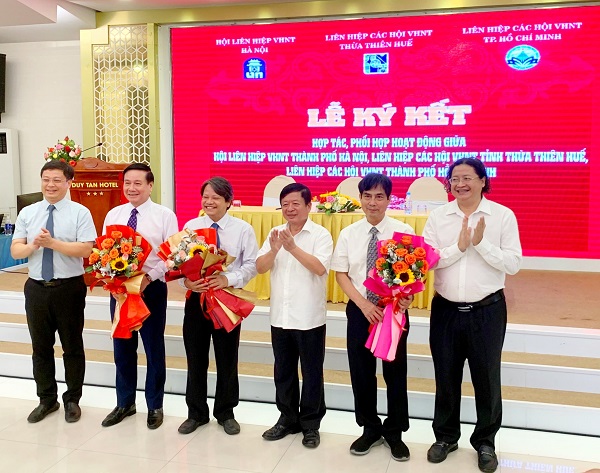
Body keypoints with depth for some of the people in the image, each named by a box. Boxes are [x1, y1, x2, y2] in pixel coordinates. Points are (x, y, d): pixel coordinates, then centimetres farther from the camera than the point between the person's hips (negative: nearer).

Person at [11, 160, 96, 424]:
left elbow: (86, 249, -16)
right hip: (36, 288, 4)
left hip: (69, 287, -4)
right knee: (41, 347, 14)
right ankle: (47, 399, 30)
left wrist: (52, 243, -22)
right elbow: (15, 250, 2)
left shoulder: (80, 213, -6)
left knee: (72, 346, 8)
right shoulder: (27, 213, 6)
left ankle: (72, 400, 24)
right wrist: (33, 245, -18)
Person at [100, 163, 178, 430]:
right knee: (122, 348, 14)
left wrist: (148, 277, -22)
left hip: (152, 288, -4)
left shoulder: (165, 215, -6)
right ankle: (125, 403, 32)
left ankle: (155, 406, 24)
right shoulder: (113, 215, 7)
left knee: (154, 349, 8)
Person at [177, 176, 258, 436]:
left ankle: (226, 413, 28)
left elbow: (251, 265, -6)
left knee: (227, 359, 10)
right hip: (196, 297, 2)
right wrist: (187, 281, -20)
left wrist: (228, 279, -22)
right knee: (195, 358, 11)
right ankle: (196, 412, 28)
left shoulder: (243, 229, -2)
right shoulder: (190, 227, 3)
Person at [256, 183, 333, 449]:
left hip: (309, 318, -4)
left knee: (311, 373, 8)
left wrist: (293, 248, -27)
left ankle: (310, 424, 22)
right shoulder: (275, 233, 6)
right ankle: (288, 419, 32)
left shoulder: (320, 235, -8)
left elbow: (320, 268, -21)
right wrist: (274, 249, -19)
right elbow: (260, 268, -1)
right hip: (280, 316, 5)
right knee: (283, 372, 16)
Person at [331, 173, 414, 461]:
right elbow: (341, 274, 0)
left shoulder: (404, 232, -7)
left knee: (395, 373, 10)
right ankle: (370, 429, 33)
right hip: (359, 311, 2)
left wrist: (408, 297, -26)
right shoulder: (348, 234, 1)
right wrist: (363, 304, -12)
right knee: (361, 374, 11)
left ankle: (395, 433, 31)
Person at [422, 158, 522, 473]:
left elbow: (513, 264, -10)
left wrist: (481, 243, -20)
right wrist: (459, 246, -17)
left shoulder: (503, 216, -5)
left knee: (486, 378, 11)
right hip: (445, 309, 2)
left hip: (487, 310, -2)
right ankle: (446, 436, 33)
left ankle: (485, 442, 31)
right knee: (446, 377, 14)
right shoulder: (438, 217, 1)